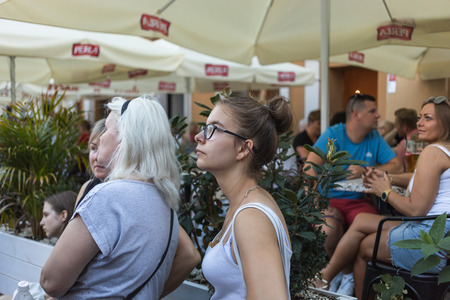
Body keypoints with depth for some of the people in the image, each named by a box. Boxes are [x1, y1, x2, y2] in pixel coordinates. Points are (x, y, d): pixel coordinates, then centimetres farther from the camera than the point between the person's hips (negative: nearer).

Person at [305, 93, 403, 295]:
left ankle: (349, 276, 1)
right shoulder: (332, 134, -5)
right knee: (328, 231, -34)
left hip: (359, 201, 3)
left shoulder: (375, 138, 9)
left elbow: (397, 166, 5)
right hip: (330, 200, -3)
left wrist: (365, 171, -12)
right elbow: (309, 170, -15)